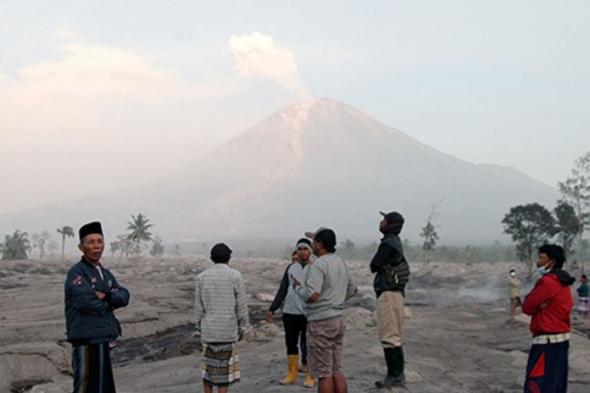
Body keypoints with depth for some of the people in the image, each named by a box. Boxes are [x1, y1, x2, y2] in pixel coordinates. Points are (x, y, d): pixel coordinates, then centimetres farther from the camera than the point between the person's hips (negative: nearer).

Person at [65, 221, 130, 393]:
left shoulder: (106, 273, 16)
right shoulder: (76, 272, -8)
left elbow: (124, 296, 4)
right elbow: (85, 300, -22)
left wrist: (106, 296, -15)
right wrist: (109, 303, -5)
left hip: (104, 339, 8)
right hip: (86, 342, -8)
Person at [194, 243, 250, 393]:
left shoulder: (202, 277, 1)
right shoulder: (235, 276, -7)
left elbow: (198, 307, 4)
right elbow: (241, 305, -5)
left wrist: (200, 329, 13)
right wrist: (242, 328, 5)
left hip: (208, 330, 3)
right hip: (228, 330, -3)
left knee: (209, 367, 13)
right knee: (224, 368, 3)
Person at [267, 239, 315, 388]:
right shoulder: (291, 268, 11)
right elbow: (282, 290, 13)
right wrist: (272, 309, 9)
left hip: (307, 313, -4)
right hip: (289, 312, 4)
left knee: (307, 345, 0)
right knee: (291, 344, 10)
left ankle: (310, 376, 10)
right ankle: (291, 375, 20)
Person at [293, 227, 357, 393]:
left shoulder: (318, 265, -17)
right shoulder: (341, 263, 12)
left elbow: (312, 295, -27)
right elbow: (352, 290, 23)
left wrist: (298, 287, -8)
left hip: (320, 323, -8)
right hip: (337, 319, 9)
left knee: (324, 373, -1)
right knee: (336, 370, 13)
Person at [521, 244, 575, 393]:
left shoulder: (548, 281, -18)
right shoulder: (562, 281, 12)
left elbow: (527, 307, -12)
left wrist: (537, 306, 3)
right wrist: (540, 305, -8)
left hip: (547, 340, -10)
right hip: (562, 338, 10)